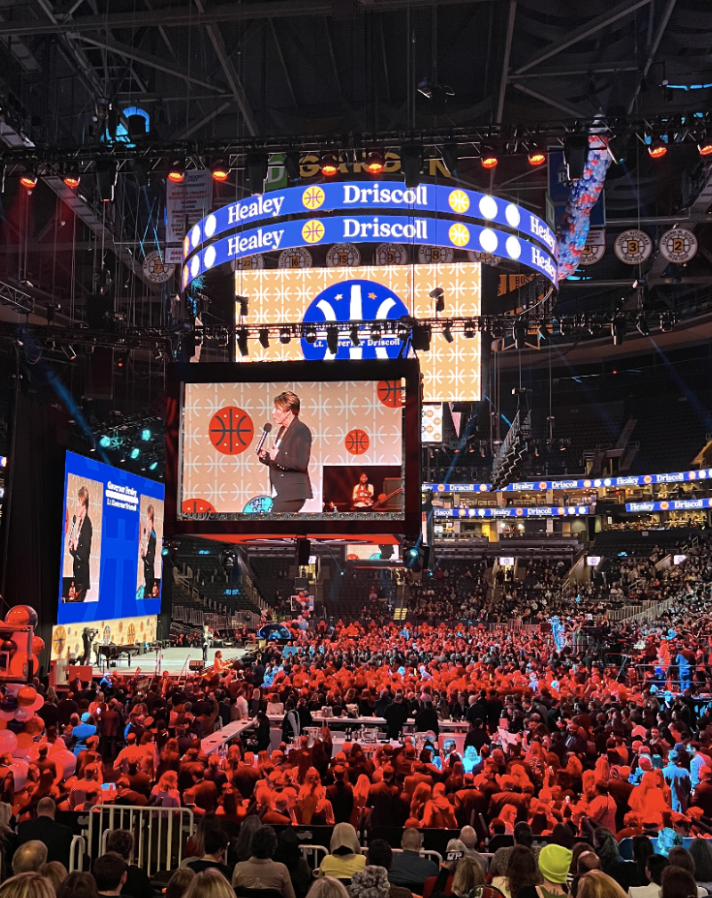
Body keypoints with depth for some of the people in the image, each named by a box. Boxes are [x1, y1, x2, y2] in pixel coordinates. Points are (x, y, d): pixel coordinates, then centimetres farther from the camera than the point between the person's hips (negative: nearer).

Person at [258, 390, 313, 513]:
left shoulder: (302, 430, -11)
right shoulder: (283, 430, 15)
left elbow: (302, 463, -20)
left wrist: (279, 457, -24)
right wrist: (265, 456, 4)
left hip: (293, 493, -9)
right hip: (282, 491, 9)